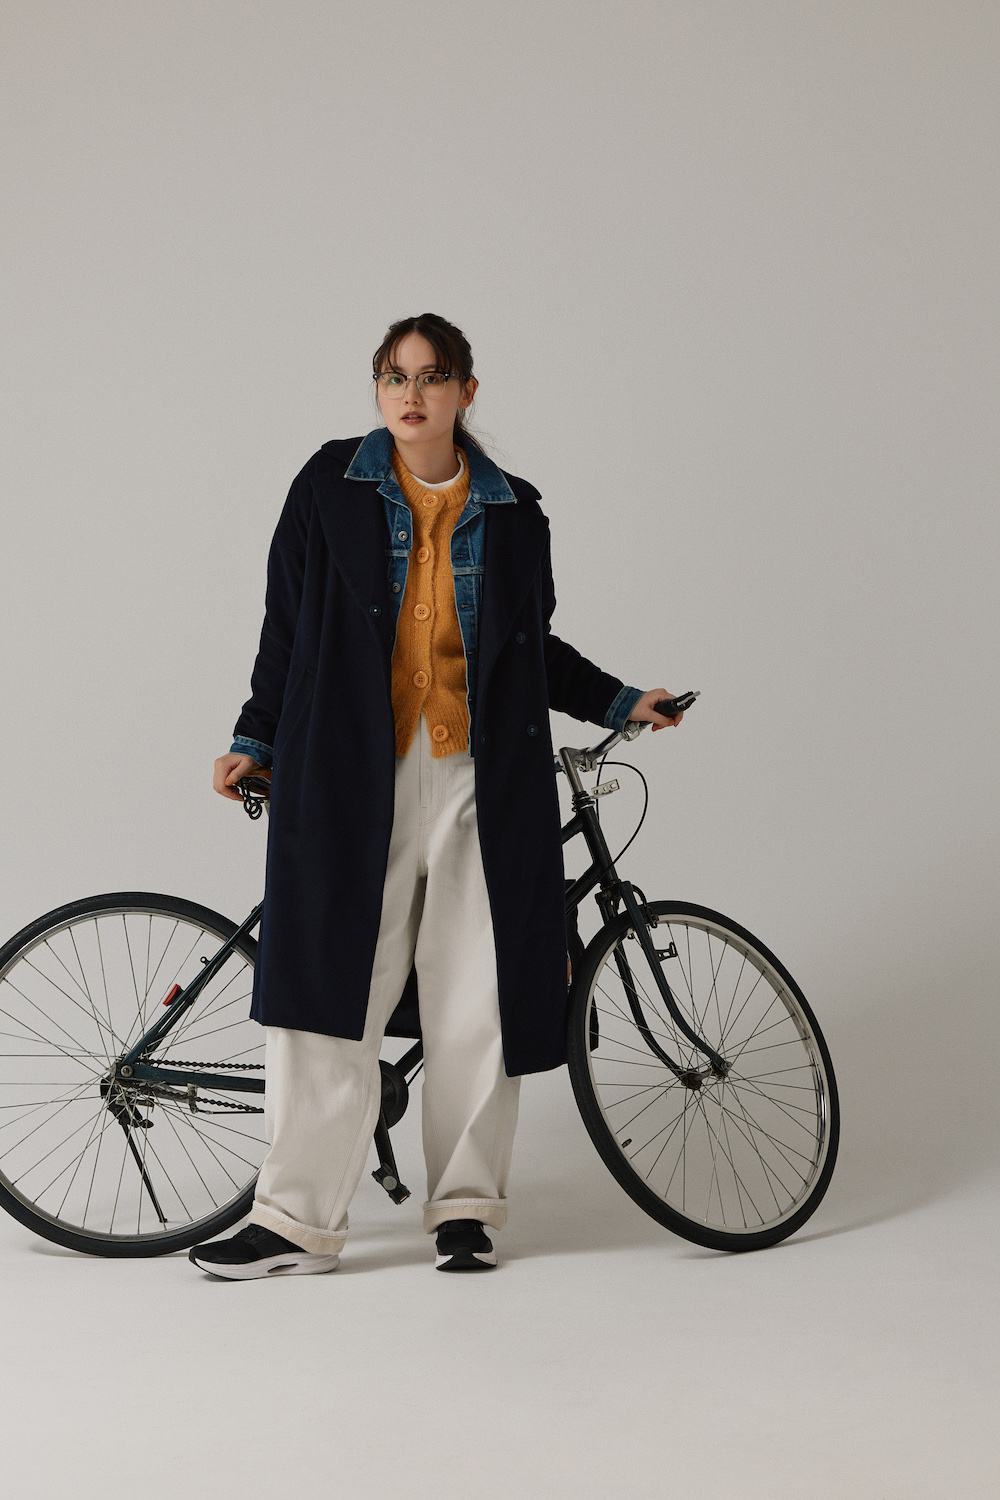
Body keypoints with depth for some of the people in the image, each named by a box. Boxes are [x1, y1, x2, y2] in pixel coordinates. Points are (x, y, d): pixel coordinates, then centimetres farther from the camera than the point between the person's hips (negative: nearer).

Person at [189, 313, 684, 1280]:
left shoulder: (512, 513, 10)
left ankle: (467, 1206, 17)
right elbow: (288, 628, 10)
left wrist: (615, 701, 15)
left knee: (474, 1000, 2)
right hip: (353, 774, -1)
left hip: (479, 782, 1)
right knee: (330, 987, -4)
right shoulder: (330, 490, 7)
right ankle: (297, 1219, 4)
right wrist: (254, 742, 6)